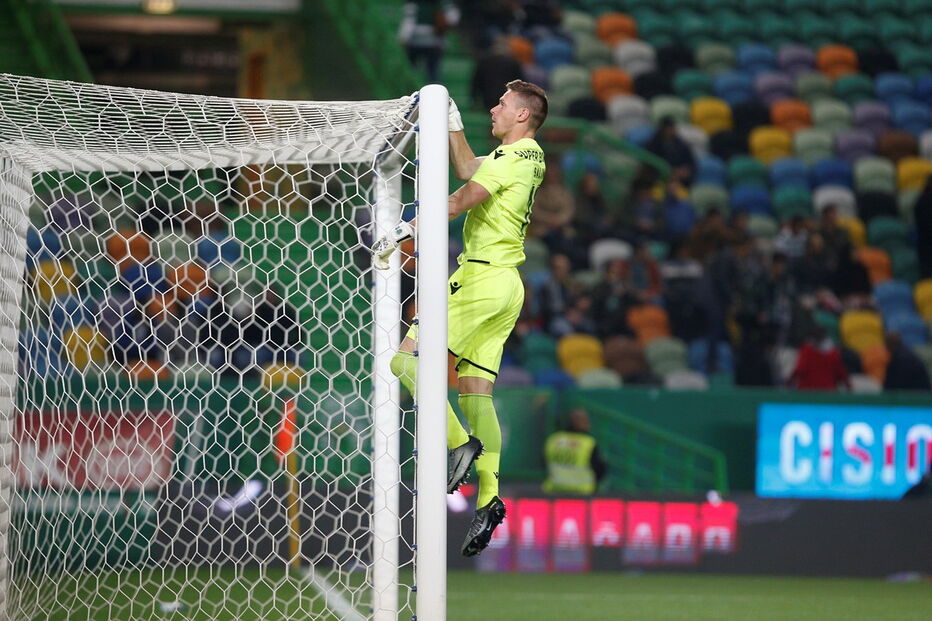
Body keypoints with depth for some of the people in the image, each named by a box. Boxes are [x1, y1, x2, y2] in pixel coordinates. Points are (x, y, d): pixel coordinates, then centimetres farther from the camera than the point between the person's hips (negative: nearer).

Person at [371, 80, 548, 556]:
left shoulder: (510, 157, -12)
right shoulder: (531, 159, 16)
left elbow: (460, 201, -24)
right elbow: (471, 174, 33)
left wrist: (405, 230, -25)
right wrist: (454, 127, 35)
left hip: (481, 277, -9)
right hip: (507, 285, 9)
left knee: (408, 360, -8)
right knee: (475, 390, 6)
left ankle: (458, 443, -17)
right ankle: (488, 498, -2)